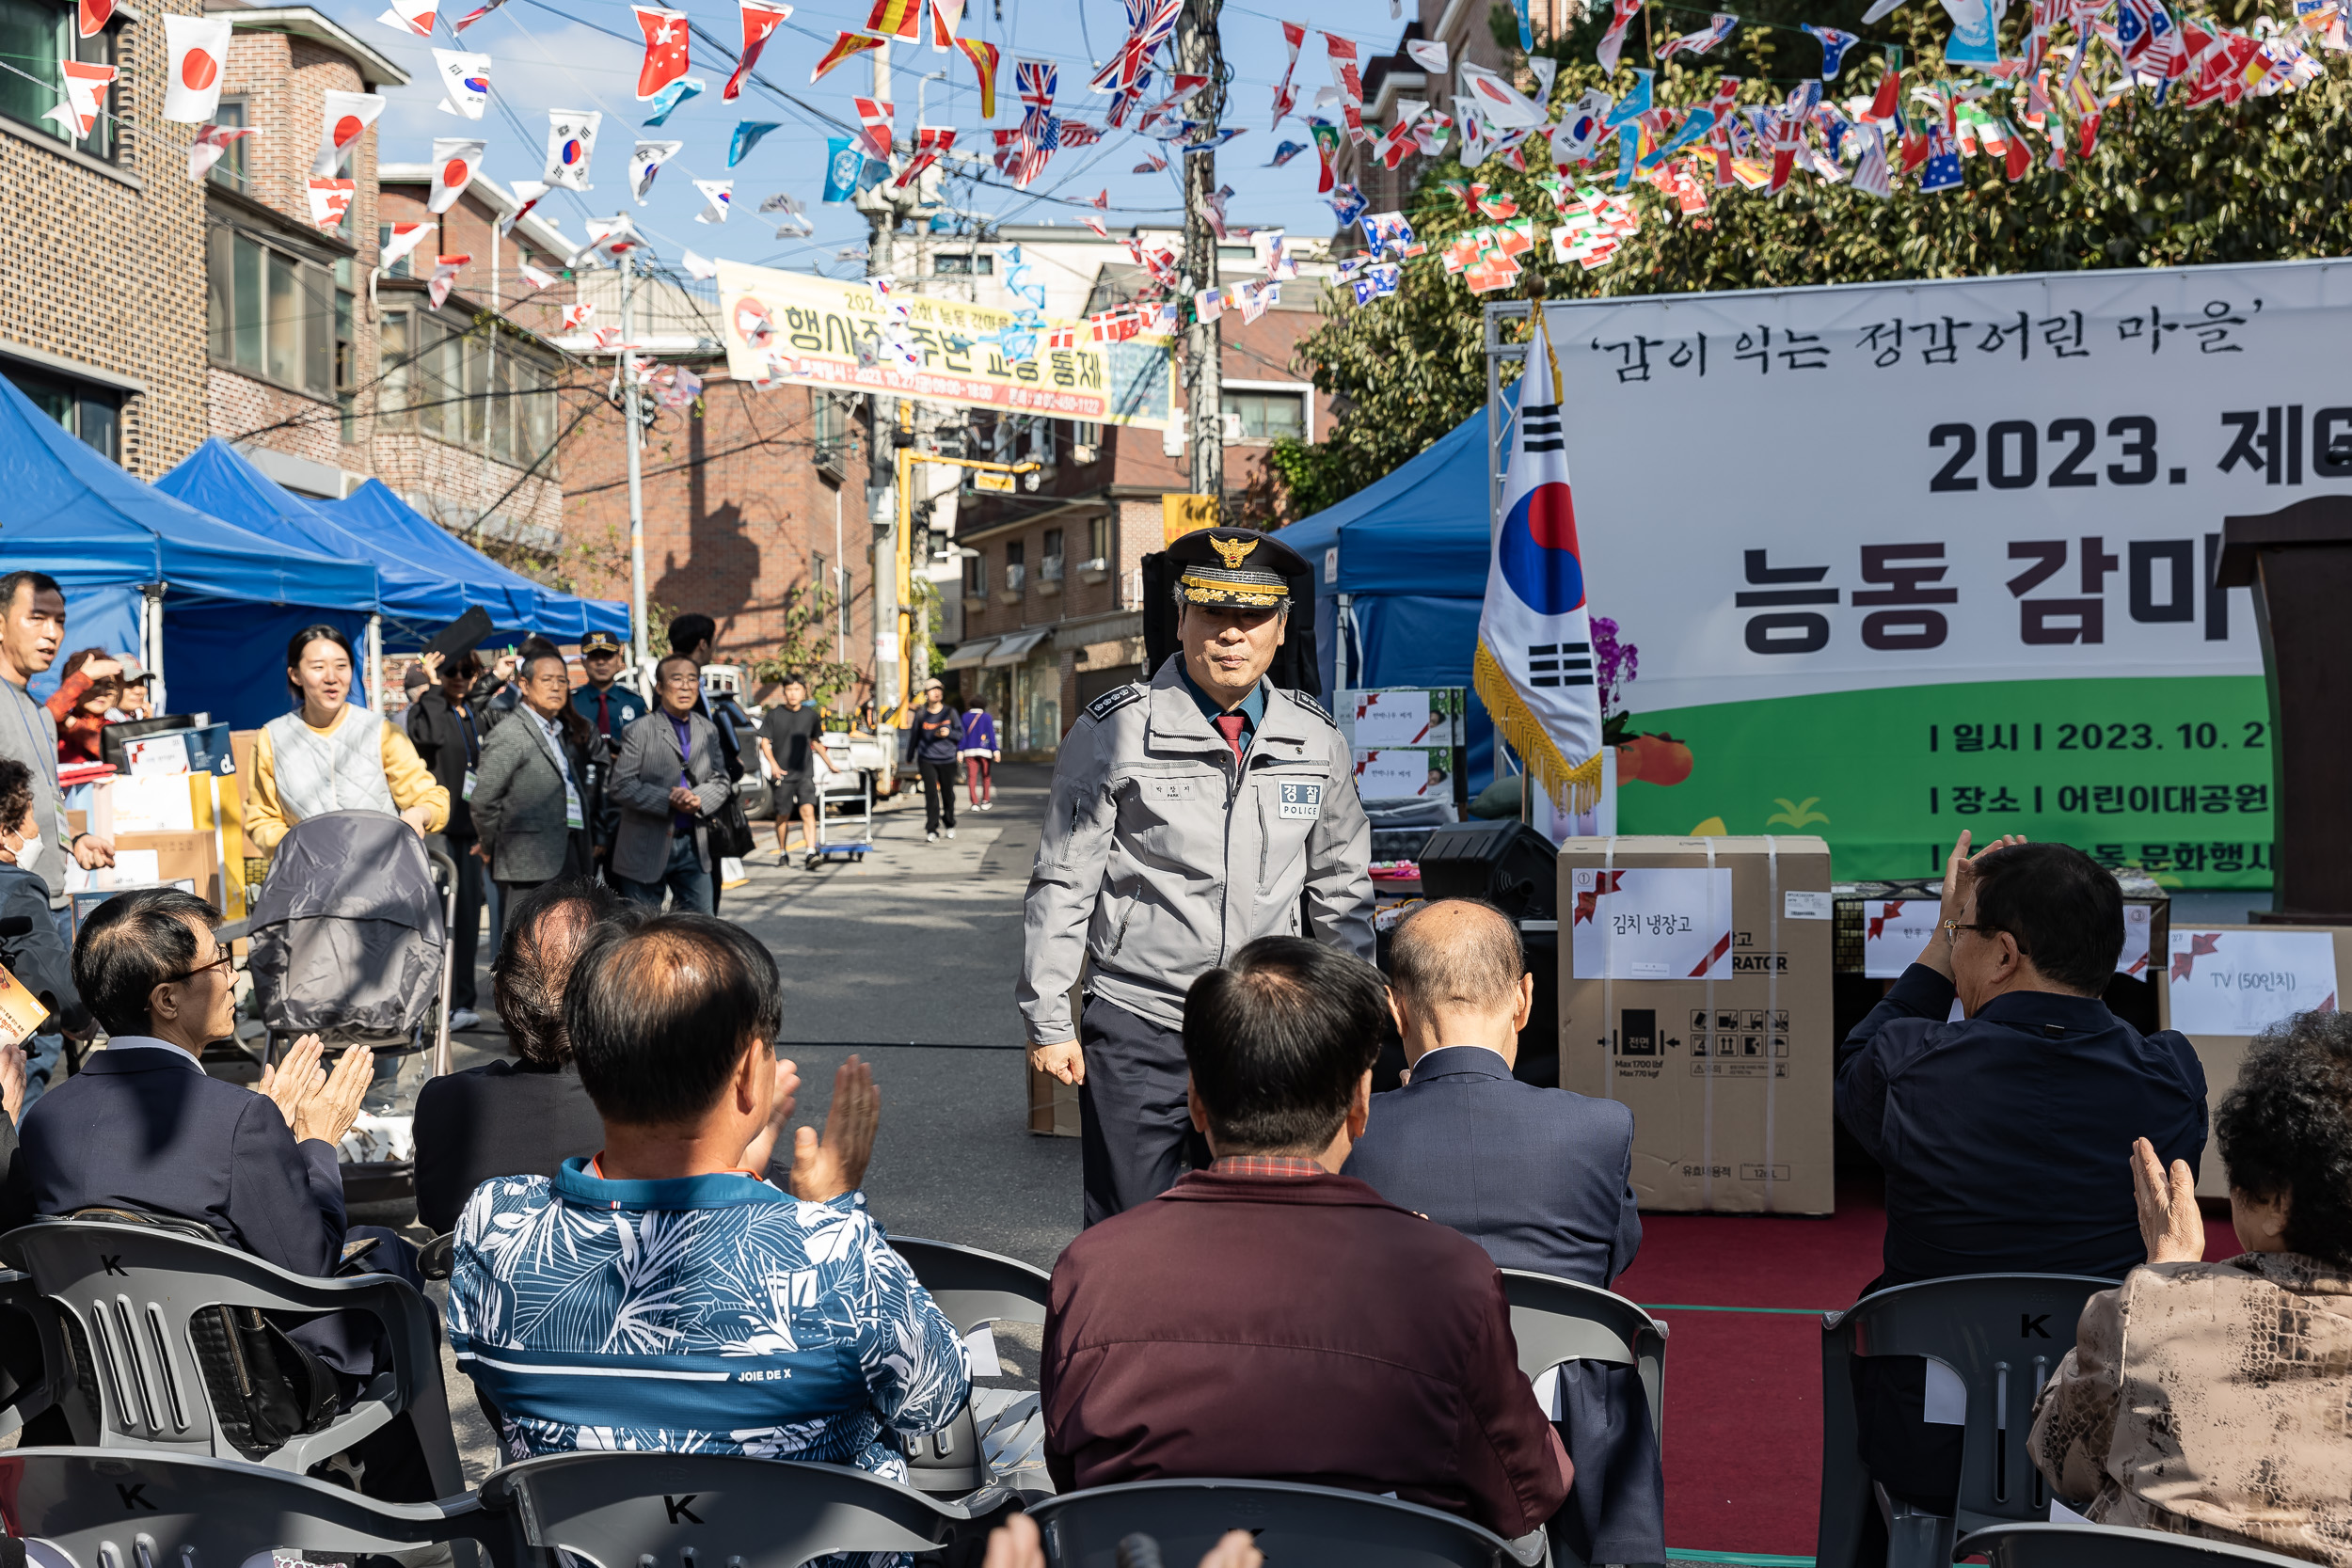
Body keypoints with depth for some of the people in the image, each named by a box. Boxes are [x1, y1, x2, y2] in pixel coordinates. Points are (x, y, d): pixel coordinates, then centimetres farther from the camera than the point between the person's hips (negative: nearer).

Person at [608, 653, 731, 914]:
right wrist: (668, 800, -21)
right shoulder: (640, 730, -6)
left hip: (693, 844, 5)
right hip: (646, 848, -5)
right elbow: (622, 786, -13)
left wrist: (698, 799, -12)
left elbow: (720, 781, 10)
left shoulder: (709, 731, 11)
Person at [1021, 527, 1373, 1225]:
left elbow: (1341, 891, 16)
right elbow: (1062, 884, -2)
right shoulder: (1114, 730, -5)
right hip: (1136, 1035, -3)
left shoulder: (1317, 742, 6)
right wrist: (1048, 1020, -4)